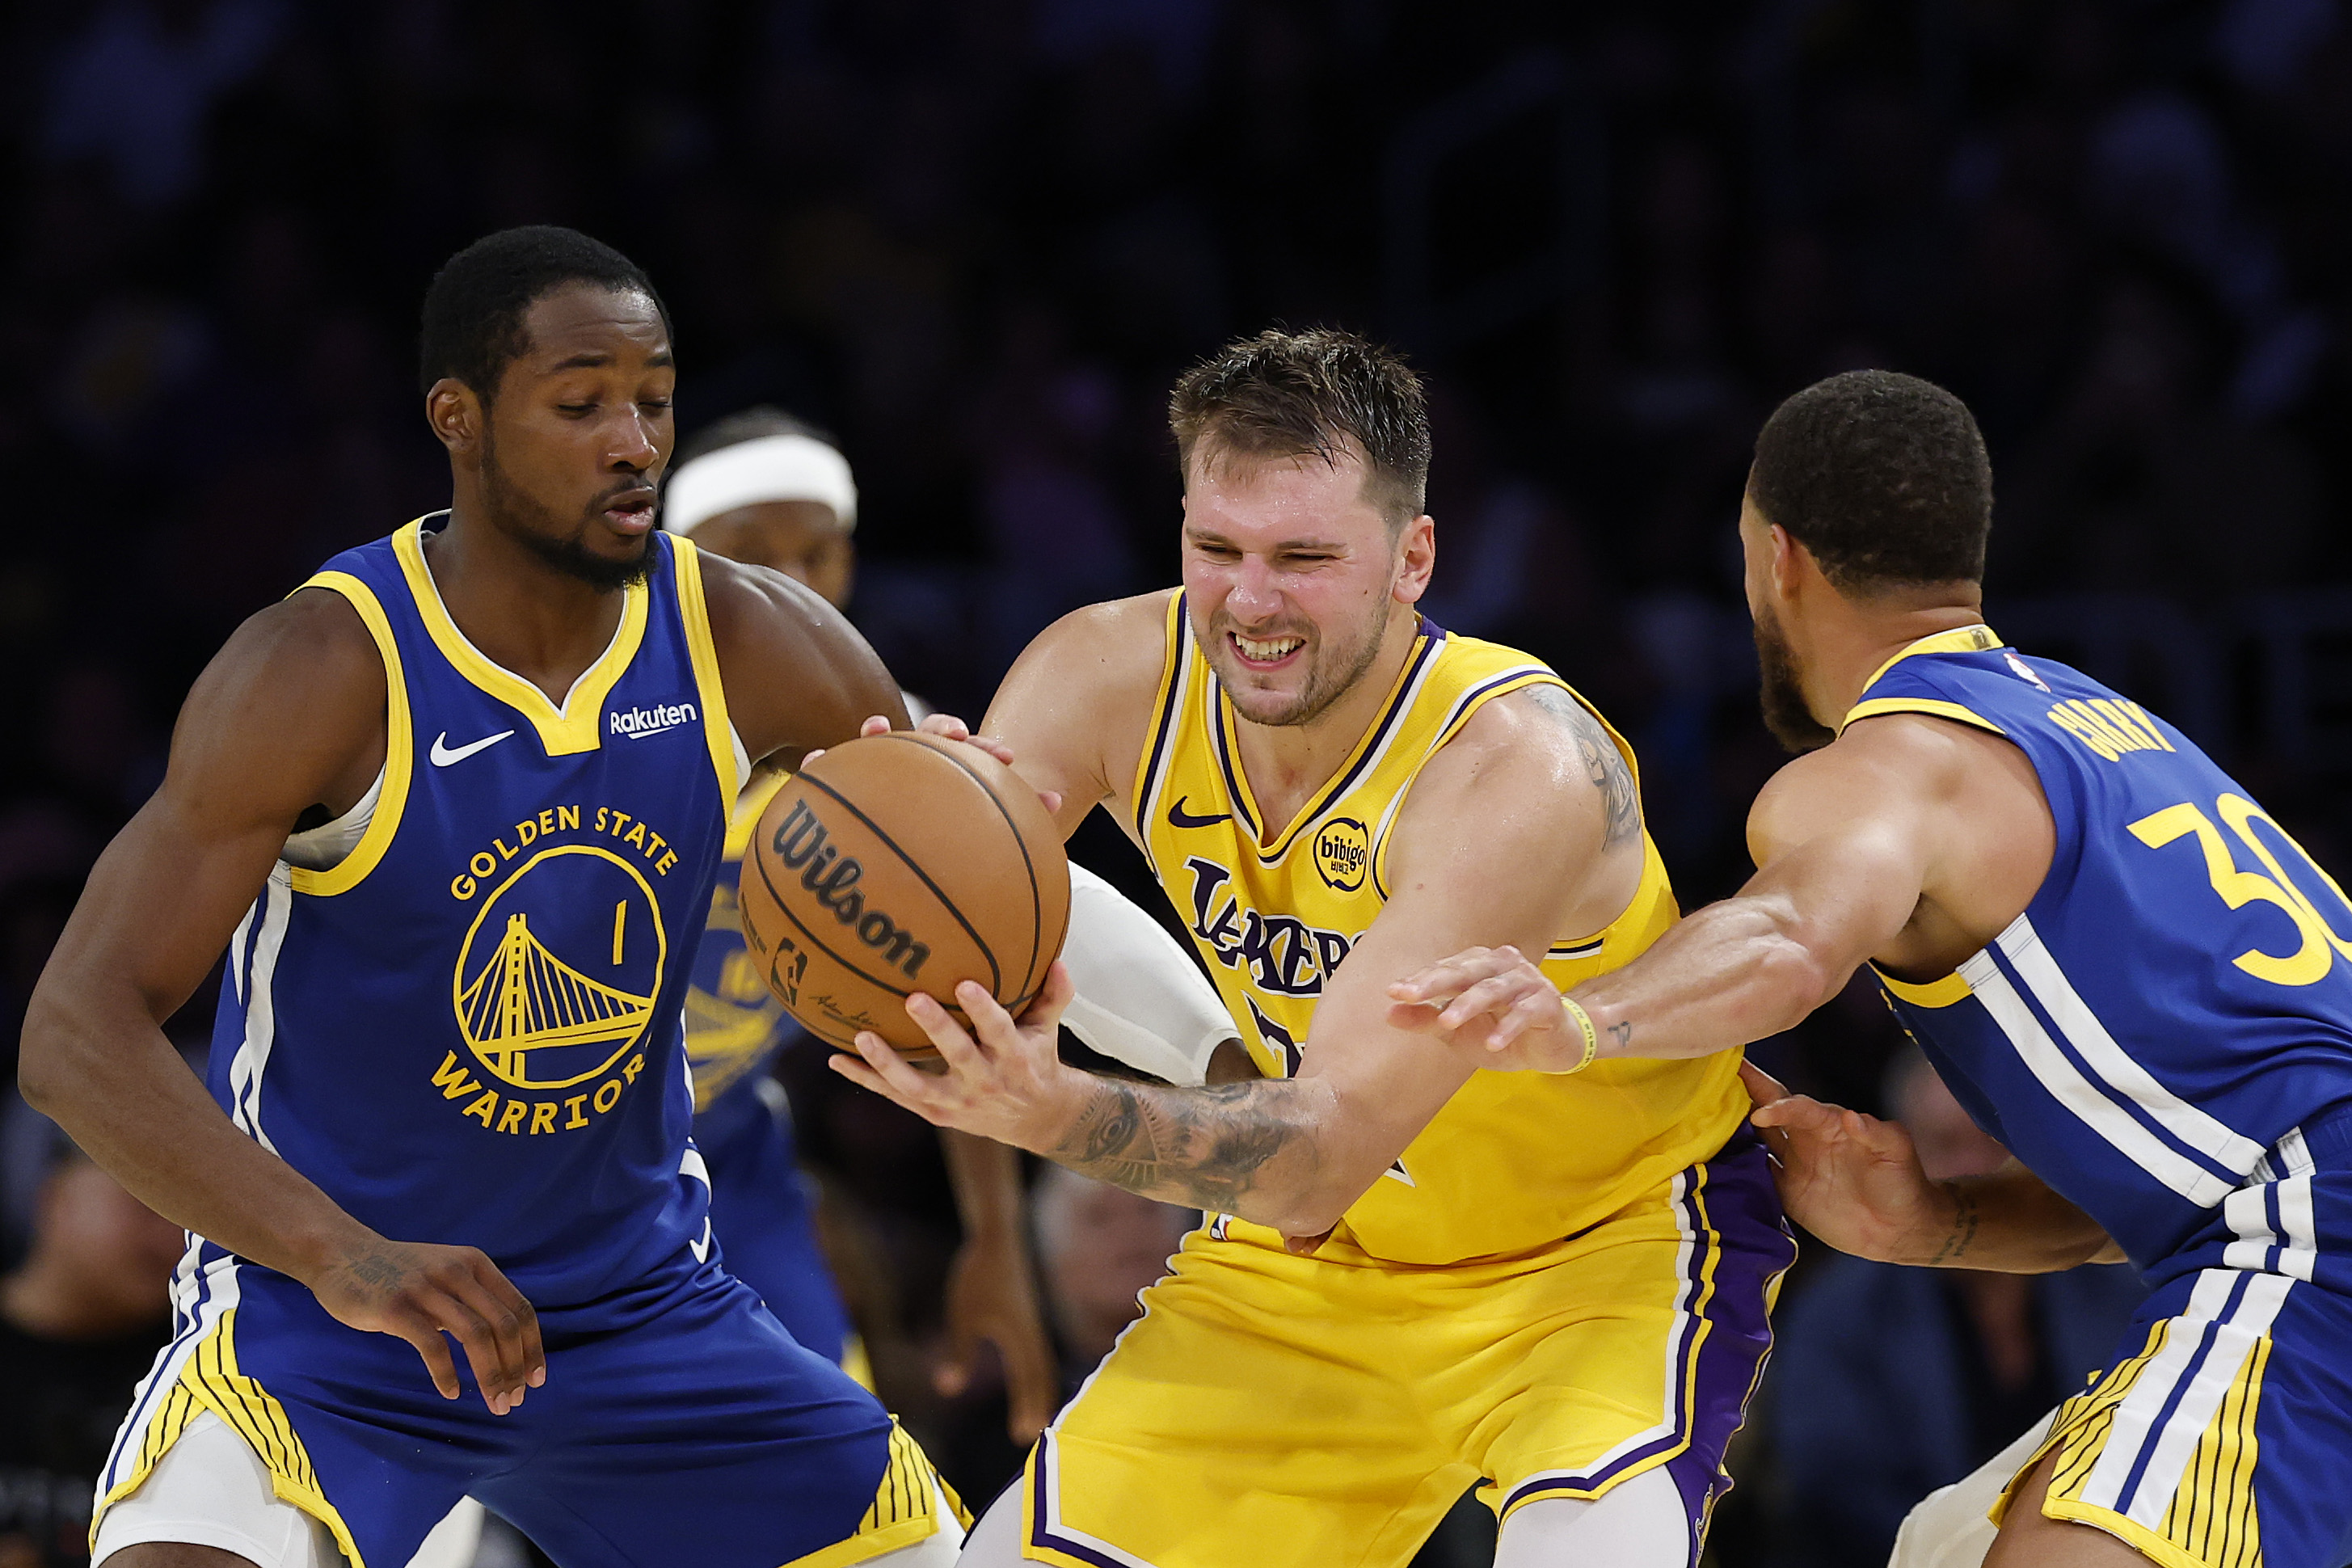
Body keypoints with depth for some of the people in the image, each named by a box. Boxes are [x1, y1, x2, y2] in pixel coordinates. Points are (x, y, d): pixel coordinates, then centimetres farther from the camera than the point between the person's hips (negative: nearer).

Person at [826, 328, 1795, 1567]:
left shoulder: (1523, 767, -32)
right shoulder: (1110, 676, -15)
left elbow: (1323, 1156, -38)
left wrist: (1059, 1114, -56)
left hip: (1614, 1241, -5)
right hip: (1323, 1264, 5)